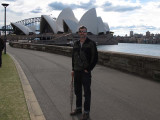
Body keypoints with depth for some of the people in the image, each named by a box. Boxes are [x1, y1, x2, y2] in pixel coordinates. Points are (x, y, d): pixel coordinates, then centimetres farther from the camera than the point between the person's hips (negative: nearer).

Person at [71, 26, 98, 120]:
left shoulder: (91, 43, -7)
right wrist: (73, 69, 12)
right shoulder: (76, 44, 10)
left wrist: (88, 69, -12)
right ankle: (78, 108, 31)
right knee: (77, 91, 15)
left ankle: (86, 112, 11)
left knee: (87, 92, 1)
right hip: (77, 71, 6)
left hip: (86, 72, -6)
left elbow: (95, 58, -9)